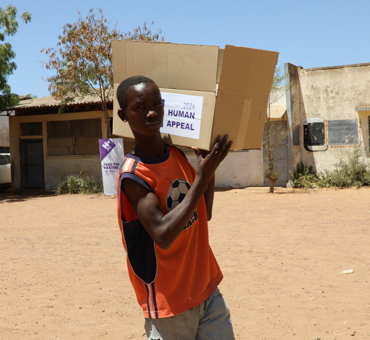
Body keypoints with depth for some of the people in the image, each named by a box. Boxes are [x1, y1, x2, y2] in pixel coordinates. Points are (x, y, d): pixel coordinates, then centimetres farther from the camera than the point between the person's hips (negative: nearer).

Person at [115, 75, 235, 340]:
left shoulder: (178, 155, 4)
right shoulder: (133, 175, -18)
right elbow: (163, 235, -28)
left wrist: (209, 166, 0)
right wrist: (203, 176, -27)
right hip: (169, 303, -6)